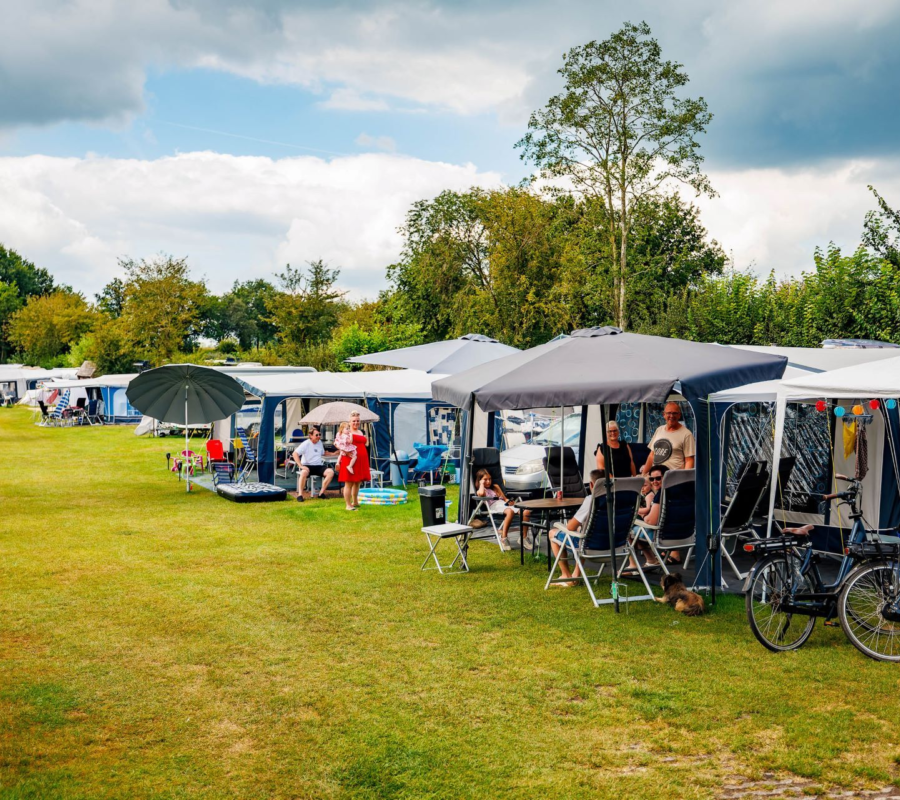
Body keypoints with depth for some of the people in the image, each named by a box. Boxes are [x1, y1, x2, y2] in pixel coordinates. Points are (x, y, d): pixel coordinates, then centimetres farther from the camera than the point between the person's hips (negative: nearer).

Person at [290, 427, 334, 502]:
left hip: (318, 466, 5)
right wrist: (301, 466, -22)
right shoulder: (306, 444, -6)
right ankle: (300, 495, -29)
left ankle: (322, 493, -14)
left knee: (331, 472, -21)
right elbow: (295, 454, -13)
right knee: (304, 472, -39)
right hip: (307, 466, -5)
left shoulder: (320, 443, 13)